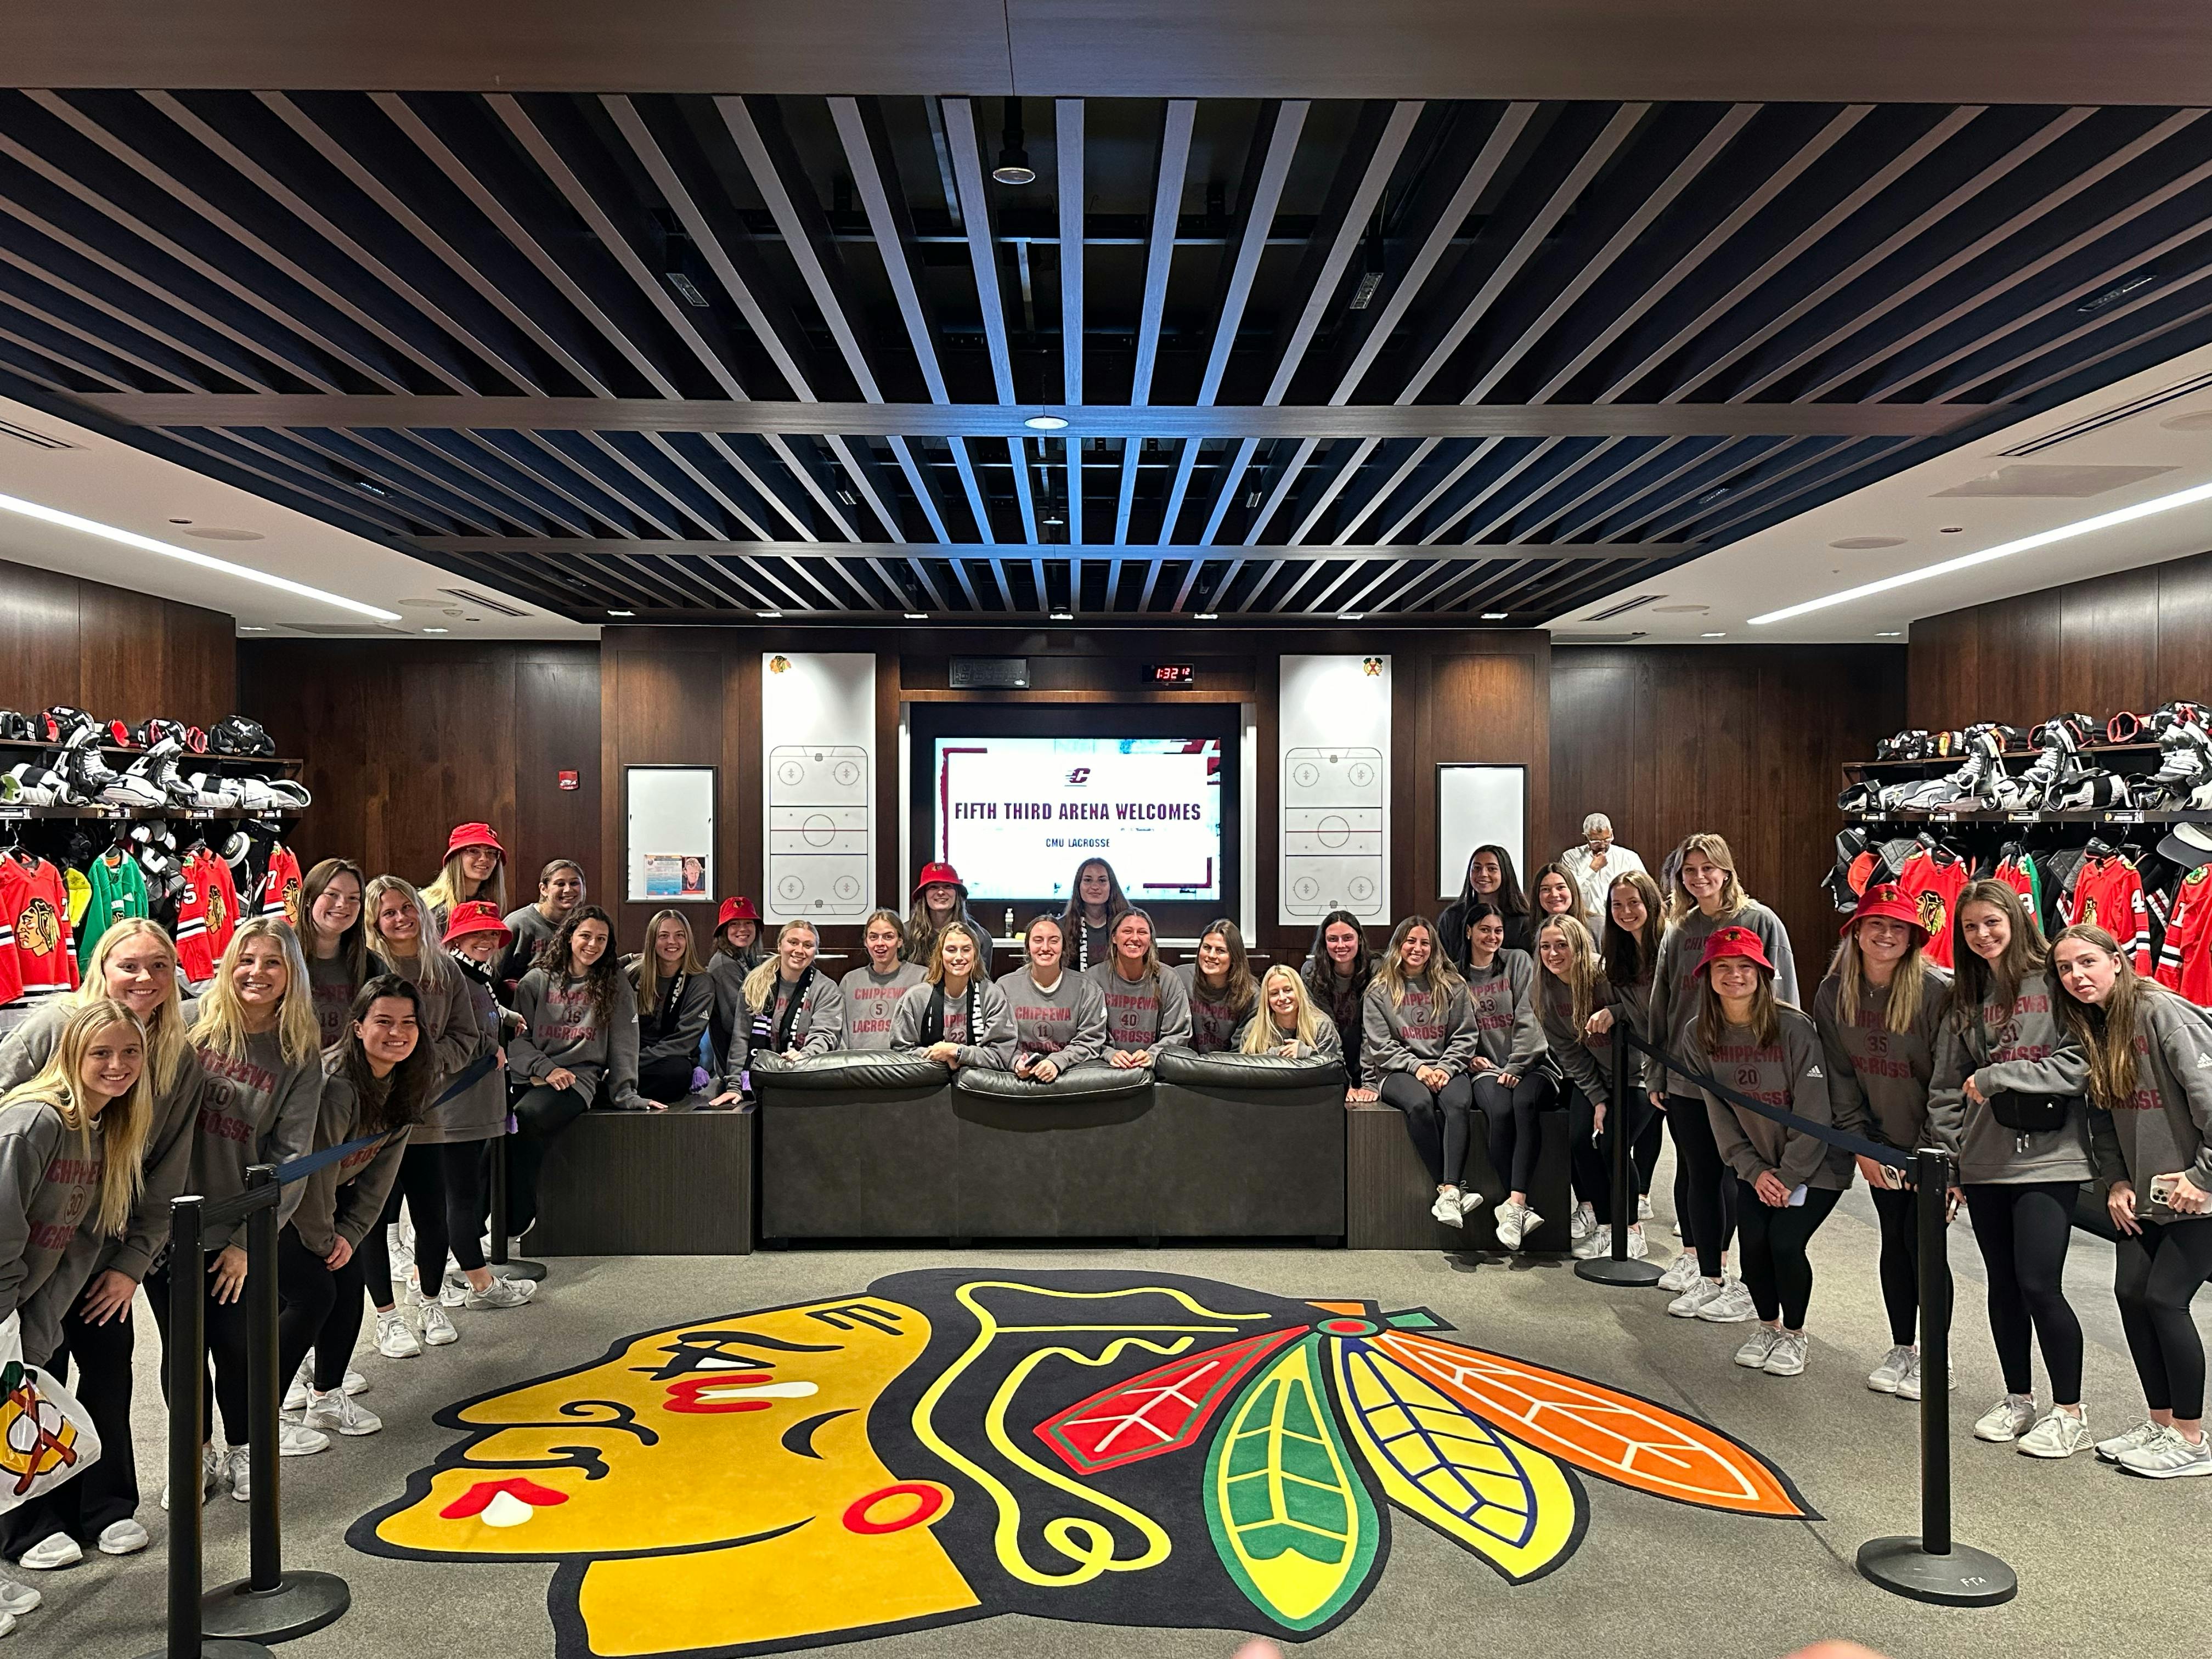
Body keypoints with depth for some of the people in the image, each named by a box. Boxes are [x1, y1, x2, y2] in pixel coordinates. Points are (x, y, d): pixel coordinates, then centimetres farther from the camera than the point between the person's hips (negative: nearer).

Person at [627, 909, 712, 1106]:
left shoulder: (701, 984, -2)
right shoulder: (633, 972, 6)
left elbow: (683, 1041, -11)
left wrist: (636, 1062, -20)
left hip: (669, 1060, 0)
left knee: (679, 1070, -38)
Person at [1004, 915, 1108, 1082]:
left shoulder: (1086, 988, 2)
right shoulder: (1006, 986, 6)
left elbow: (1089, 1041, -1)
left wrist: (1057, 1062, -18)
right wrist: (1016, 1061, -16)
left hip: (1072, 1068, 0)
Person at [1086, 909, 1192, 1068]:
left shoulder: (1169, 981, 4)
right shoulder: (1095, 978, 2)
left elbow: (1178, 1035, 4)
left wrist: (1151, 1055, -14)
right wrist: (1110, 1054, -19)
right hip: (1109, 1066, -1)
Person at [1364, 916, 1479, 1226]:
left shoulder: (1452, 986, 13)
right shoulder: (1380, 991, 9)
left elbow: (1464, 1037, 8)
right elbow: (1381, 1046, 2)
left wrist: (1446, 1067, -9)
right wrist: (1417, 1067, -12)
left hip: (1446, 1069, 1)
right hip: (1397, 1072, -1)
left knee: (1458, 1103, -34)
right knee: (1420, 1103, -36)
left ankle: (1449, 1192, -44)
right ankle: (1449, 1189, -34)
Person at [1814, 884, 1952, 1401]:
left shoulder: (1935, 990, -19)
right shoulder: (1833, 994, -5)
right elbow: (1840, 1076, 1)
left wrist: (1927, 1151, -14)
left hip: (1932, 1142, -4)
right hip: (1880, 1141, 4)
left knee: (1922, 1241, -3)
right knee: (1894, 1240, 11)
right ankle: (1901, 1349, 23)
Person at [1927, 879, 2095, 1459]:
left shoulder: (2055, 982, -4)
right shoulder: (1965, 998, 11)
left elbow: (2079, 1063, -13)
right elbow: (1946, 1084, 12)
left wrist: (1997, 1077, -13)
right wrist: (1945, 1152, 7)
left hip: (2048, 1158, -5)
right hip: (1985, 1163, 5)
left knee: (2040, 1285, -7)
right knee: (2004, 1286, 12)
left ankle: (2069, 1412, 10)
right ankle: (2017, 1399, 26)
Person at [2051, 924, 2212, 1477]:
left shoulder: (2161, 1011, -18)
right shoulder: (2091, 1030, 6)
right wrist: (2116, 1181, 3)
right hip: (2145, 1193, 7)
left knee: (2165, 1298, -6)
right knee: (2131, 1292, 5)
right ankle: (2160, 1424, 20)